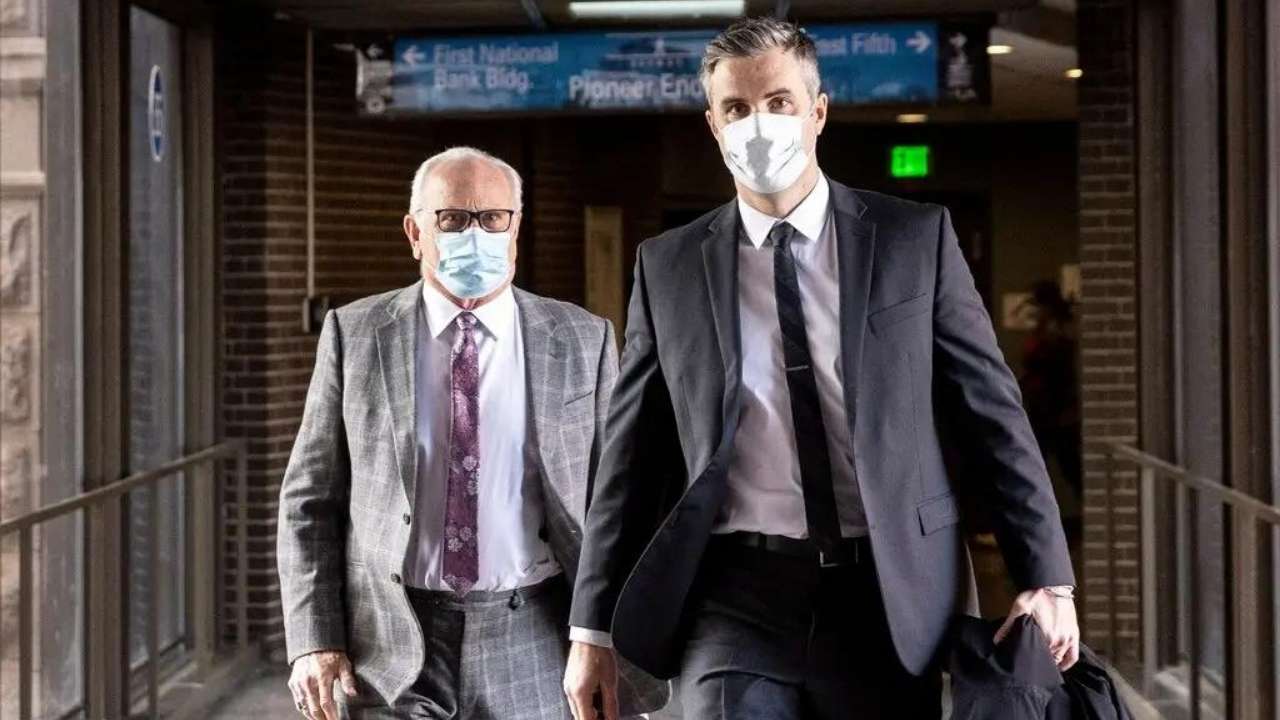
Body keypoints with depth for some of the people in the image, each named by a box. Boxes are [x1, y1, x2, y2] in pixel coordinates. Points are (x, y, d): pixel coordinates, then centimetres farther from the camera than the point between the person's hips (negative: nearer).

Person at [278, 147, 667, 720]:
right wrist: (314, 641, -5)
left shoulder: (583, 342, 3)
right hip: (392, 649, 0)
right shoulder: (354, 335, 3)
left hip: (534, 650, 1)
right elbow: (310, 500, 5)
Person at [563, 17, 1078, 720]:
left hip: (891, 593, 0)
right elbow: (630, 456, 7)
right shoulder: (668, 266, 5)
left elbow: (995, 415, 4)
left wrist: (1046, 580, -1)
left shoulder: (916, 238, 3)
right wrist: (593, 629, 6)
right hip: (738, 598, 0)